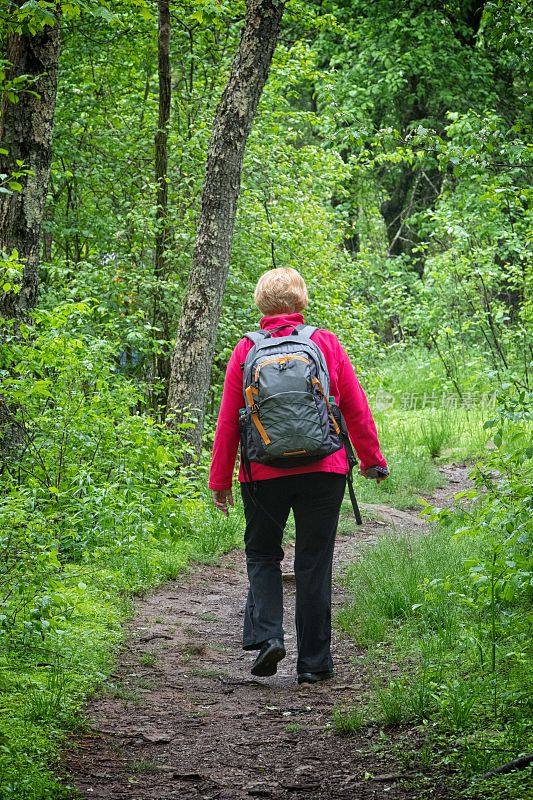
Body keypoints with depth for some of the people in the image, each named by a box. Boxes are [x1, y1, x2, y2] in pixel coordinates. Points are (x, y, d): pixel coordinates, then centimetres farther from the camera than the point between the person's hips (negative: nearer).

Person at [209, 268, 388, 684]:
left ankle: (266, 634, -5)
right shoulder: (327, 343, 1)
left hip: (262, 475, 0)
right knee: (314, 564, 7)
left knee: (262, 554, 16)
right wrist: (373, 460, 18)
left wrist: (220, 479, 9)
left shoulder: (246, 350, 0)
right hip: (323, 472, 0)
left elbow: (228, 421, 2)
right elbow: (357, 410, 5)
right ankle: (314, 662, 8)